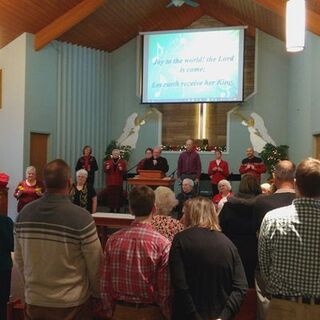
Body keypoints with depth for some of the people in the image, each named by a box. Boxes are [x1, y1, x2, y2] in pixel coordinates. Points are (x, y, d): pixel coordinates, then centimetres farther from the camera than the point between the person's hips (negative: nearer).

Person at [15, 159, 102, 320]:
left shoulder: (24, 214, -7)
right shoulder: (81, 217, -21)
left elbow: (19, 259, 4)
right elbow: (95, 264, -14)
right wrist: (98, 294, 4)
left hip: (34, 301, 4)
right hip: (71, 304, -3)